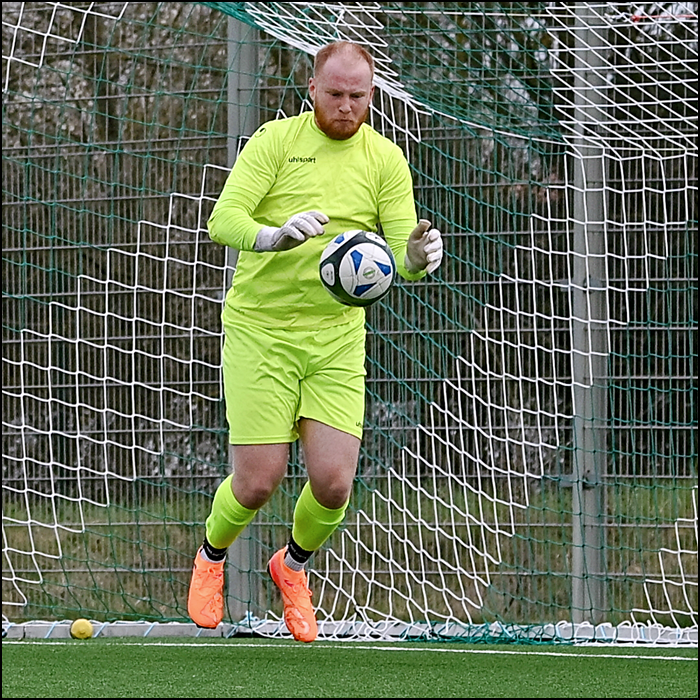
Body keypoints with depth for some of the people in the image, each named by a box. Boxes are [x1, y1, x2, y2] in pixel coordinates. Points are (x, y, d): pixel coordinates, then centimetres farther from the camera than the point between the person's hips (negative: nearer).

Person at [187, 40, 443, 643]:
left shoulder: (384, 159, 3)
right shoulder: (277, 140, -6)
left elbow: (401, 255, -1)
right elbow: (223, 219, -15)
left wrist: (417, 257, -26)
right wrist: (274, 236, -36)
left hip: (336, 336, 3)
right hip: (260, 328, -3)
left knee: (334, 482, -9)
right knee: (258, 482, -7)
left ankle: (293, 566, 25)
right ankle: (211, 558, 27)